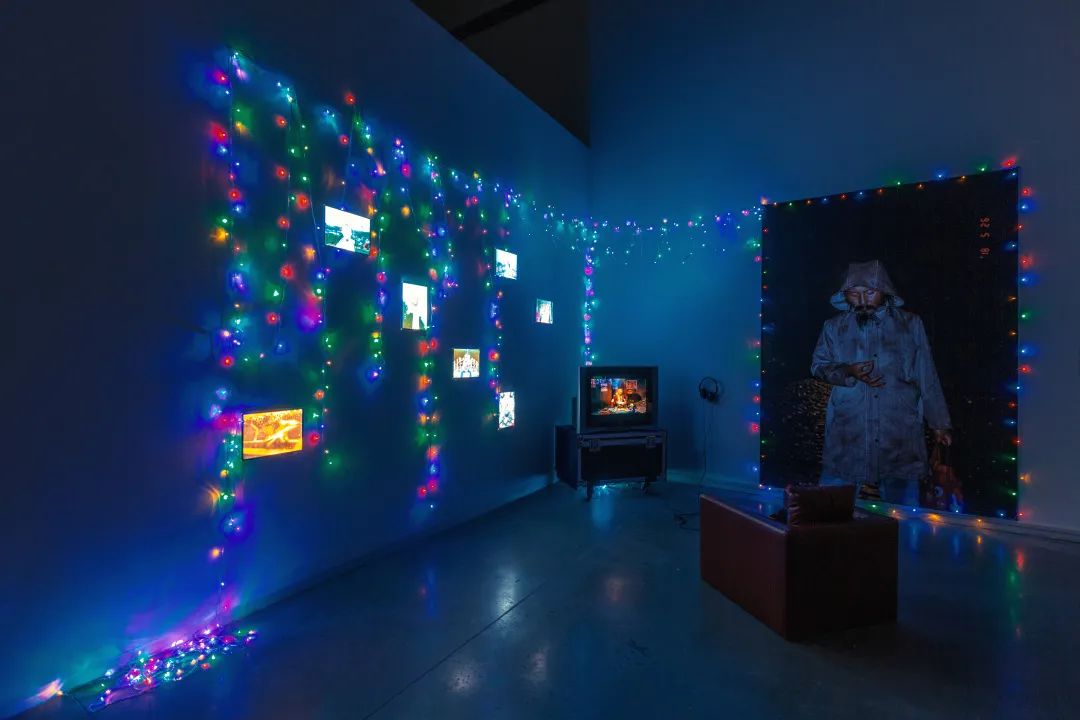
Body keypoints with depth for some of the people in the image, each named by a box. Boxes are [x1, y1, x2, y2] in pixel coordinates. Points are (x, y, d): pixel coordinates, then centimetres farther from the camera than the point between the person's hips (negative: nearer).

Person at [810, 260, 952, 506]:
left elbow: (927, 377, 9)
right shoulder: (835, 326, 6)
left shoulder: (910, 324, 7)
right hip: (847, 435, 0)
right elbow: (818, 366, 10)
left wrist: (939, 423, 8)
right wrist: (848, 371, -10)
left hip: (899, 432, 1)